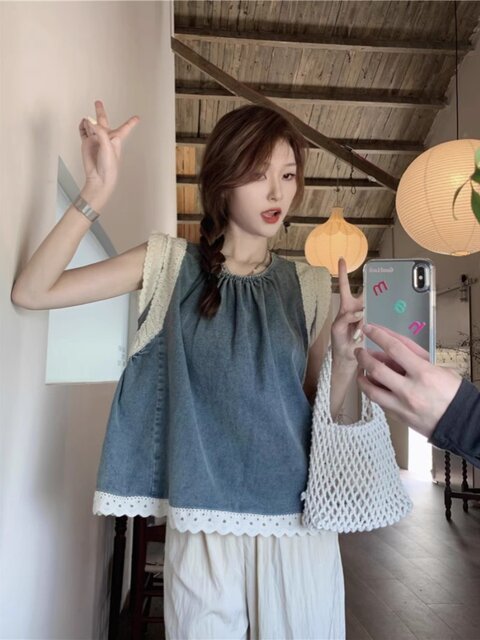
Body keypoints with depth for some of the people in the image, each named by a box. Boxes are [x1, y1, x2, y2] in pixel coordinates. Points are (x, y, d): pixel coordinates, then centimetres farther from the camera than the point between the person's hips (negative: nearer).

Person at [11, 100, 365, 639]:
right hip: (202, 524, -1)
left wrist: (344, 356, -13)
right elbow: (31, 292, -9)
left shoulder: (309, 286, 2)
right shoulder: (172, 264, -2)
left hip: (299, 524, 2)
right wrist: (97, 193, -17)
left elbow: (321, 415, 6)